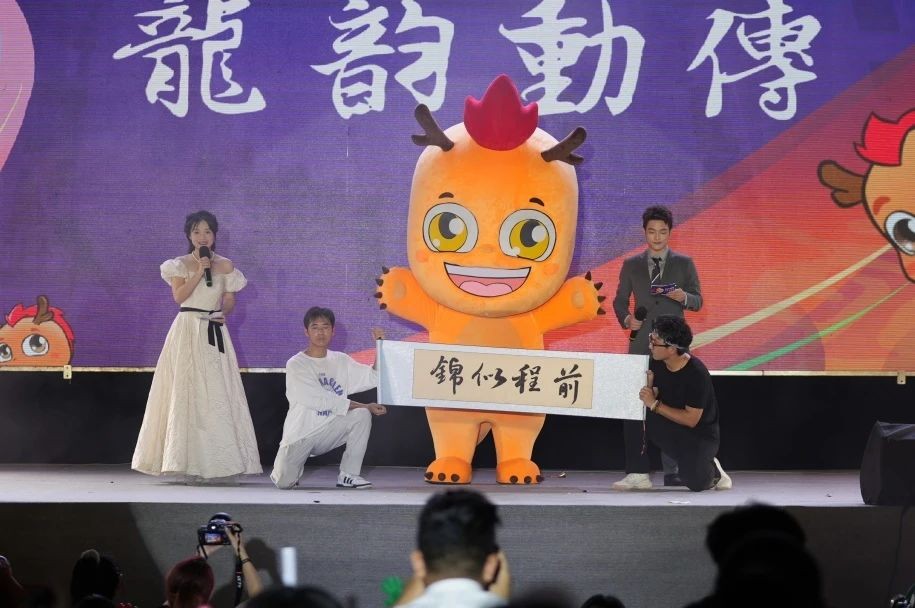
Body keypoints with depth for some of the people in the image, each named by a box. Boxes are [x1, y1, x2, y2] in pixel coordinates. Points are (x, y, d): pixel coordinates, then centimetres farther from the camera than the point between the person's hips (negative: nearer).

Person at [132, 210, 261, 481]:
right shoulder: (180, 264, 5)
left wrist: (223, 312, -10)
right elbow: (179, 296, -8)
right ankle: (188, 463, -5)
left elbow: (229, 301, 10)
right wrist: (199, 271, -13)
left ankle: (216, 463, 0)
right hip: (187, 330, -2)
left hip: (215, 332, 2)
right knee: (188, 393, -5)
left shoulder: (225, 265, 10)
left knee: (217, 394, -3)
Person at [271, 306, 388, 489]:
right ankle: (293, 466, 17)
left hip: (330, 431, 4)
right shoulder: (295, 365, -11)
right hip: (300, 433, -4)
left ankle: (349, 474, -9)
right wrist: (365, 406, -18)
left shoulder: (341, 361, 6)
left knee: (361, 415, -21)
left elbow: (373, 378, -1)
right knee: (284, 483, -22)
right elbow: (324, 401, -17)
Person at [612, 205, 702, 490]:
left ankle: (672, 472, 2)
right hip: (641, 344, 1)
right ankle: (636, 472, -5)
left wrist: (683, 297, -15)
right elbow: (620, 300, 13)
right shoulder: (631, 265, 11)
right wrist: (626, 318, -7)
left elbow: (698, 301, 7)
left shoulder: (684, 264, 7)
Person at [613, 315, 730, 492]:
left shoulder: (697, 374, -26)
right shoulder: (656, 363, -8)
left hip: (701, 436, -5)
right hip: (670, 427, 5)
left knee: (695, 482, -28)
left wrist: (655, 404, -25)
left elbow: (691, 420, -24)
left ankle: (712, 472, 10)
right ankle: (638, 475, -12)